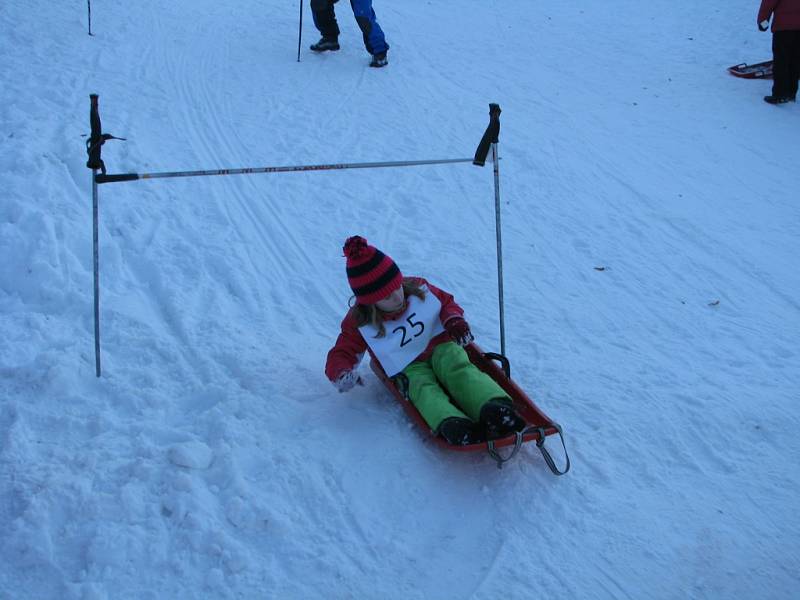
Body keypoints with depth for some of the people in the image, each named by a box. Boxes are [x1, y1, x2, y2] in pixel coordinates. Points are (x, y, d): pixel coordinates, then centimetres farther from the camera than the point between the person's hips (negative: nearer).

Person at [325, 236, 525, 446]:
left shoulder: (418, 289, 4)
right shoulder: (360, 324, -2)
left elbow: (446, 302, 16)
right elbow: (340, 355, 0)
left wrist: (454, 319, -8)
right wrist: (341, 374, -25)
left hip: (441, 347, 2)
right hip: (408, 369, -2)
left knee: (459, 370, -33)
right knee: (424, 389, -36)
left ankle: (495, 408, -60)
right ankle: (453, 426, -66)